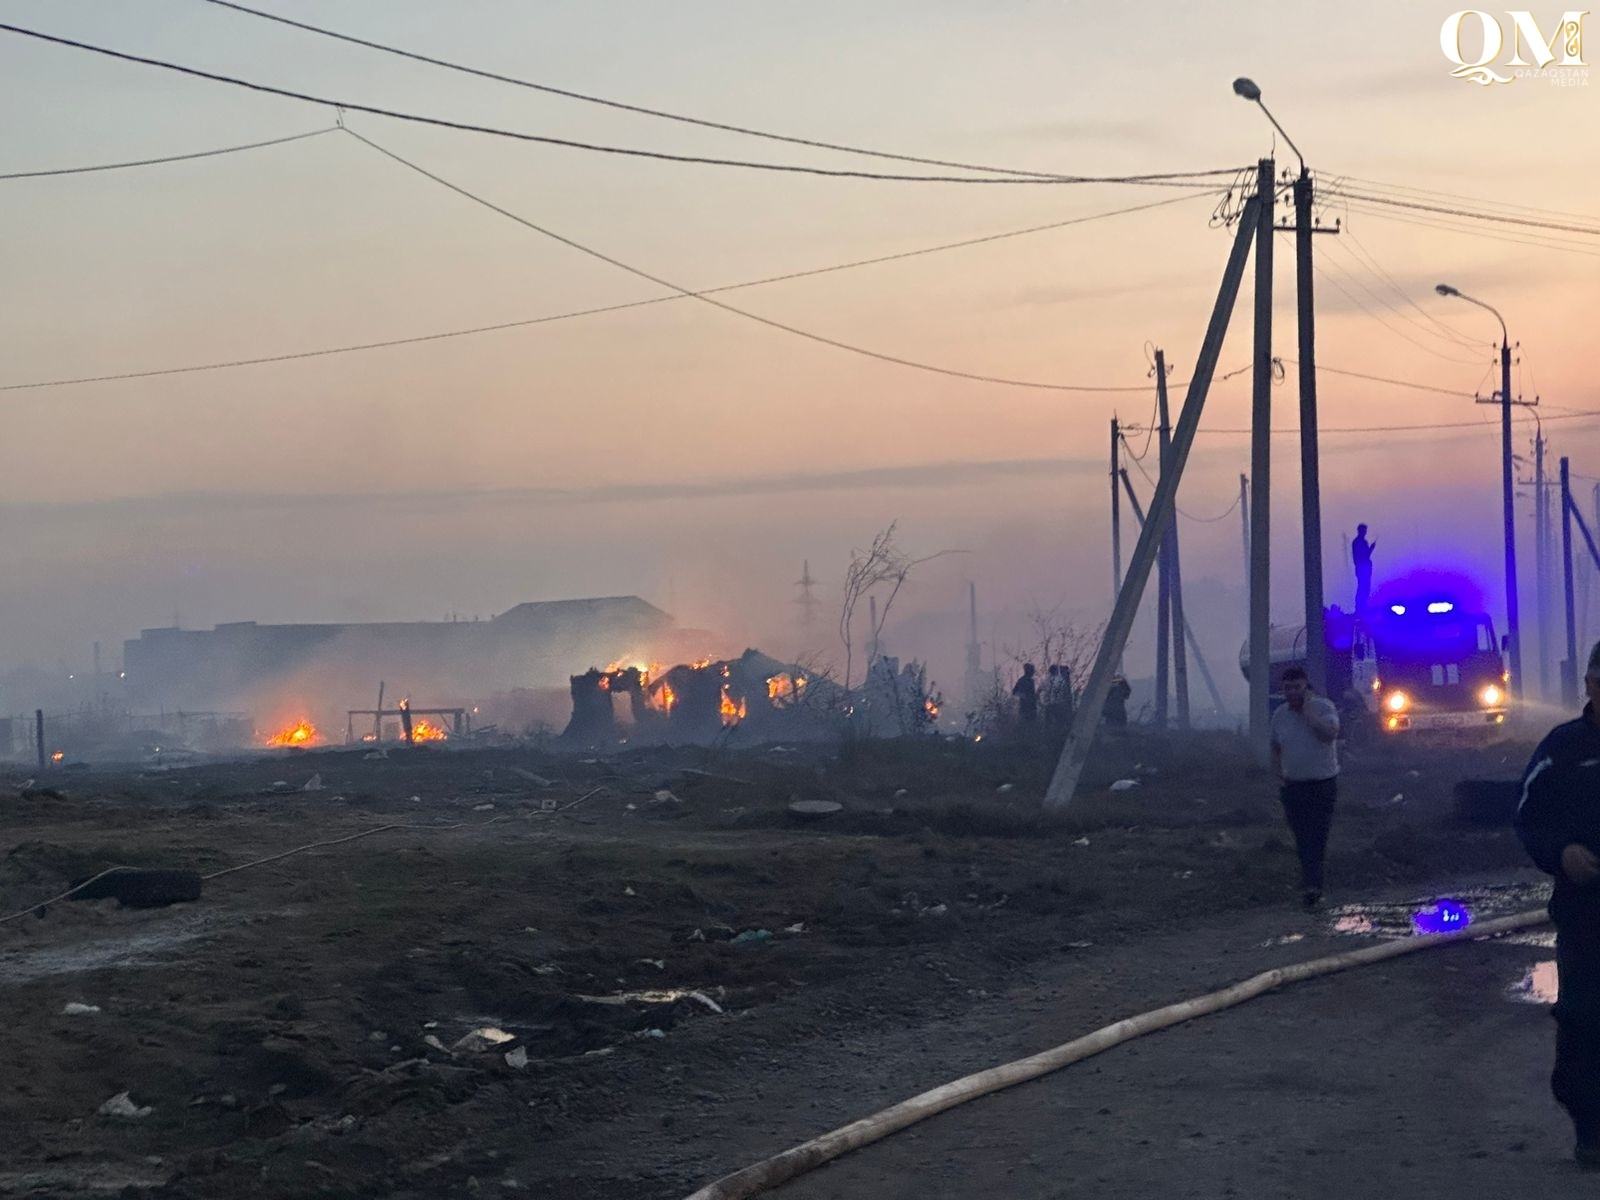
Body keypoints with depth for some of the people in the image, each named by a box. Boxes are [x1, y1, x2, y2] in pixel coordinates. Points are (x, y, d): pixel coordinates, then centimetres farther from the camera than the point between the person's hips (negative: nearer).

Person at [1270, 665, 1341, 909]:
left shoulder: (1323, 707, -6)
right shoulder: (1280, 714, 7)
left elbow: (1330, 734, -24)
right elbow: (1276, 748, 19)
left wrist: (1308, 712, -20)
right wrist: (1279, 774, 8)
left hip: (1323, 783, -4)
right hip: (1293, 786, 4)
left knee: (1316, 838, -13)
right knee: (1302, 840, 6)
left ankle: (1311, 886, -19)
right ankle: (1311, 886, 19)